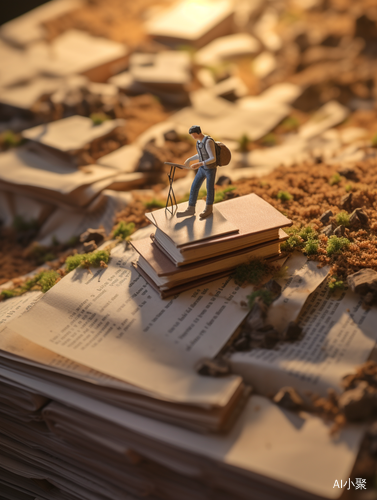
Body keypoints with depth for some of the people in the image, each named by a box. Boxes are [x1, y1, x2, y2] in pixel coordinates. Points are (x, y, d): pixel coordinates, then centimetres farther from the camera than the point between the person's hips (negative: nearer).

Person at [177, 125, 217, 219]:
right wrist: (189, 159, 13)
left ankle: (208, 209, 30)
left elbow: (213, 159, -26)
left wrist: (200, 164, -34)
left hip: (211, 169, -8)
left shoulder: (208, 142, -26)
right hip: (203, 168, 8)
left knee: (209, 189, 10)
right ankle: (191, 209, 14)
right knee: (194, 187, 6)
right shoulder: (199, 140, 2)